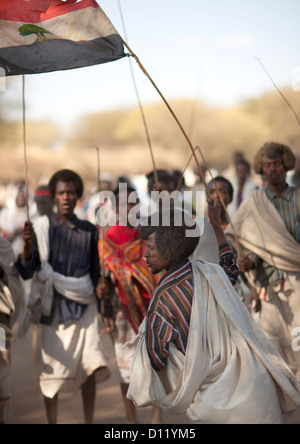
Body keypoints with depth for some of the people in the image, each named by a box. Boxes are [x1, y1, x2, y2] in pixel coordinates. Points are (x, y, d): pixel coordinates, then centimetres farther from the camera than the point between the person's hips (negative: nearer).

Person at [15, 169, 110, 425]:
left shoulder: (89, 231, 6)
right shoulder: (42, 228, -1)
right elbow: (26, 272, -6)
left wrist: (99, 287, -4)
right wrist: (28, 246, -22)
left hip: (84, 305, 1)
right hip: (54, 307, -1)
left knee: (90, 365, -11)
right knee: (52, 369, 1)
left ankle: (89, 422, 3)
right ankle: (52, 421, 16)